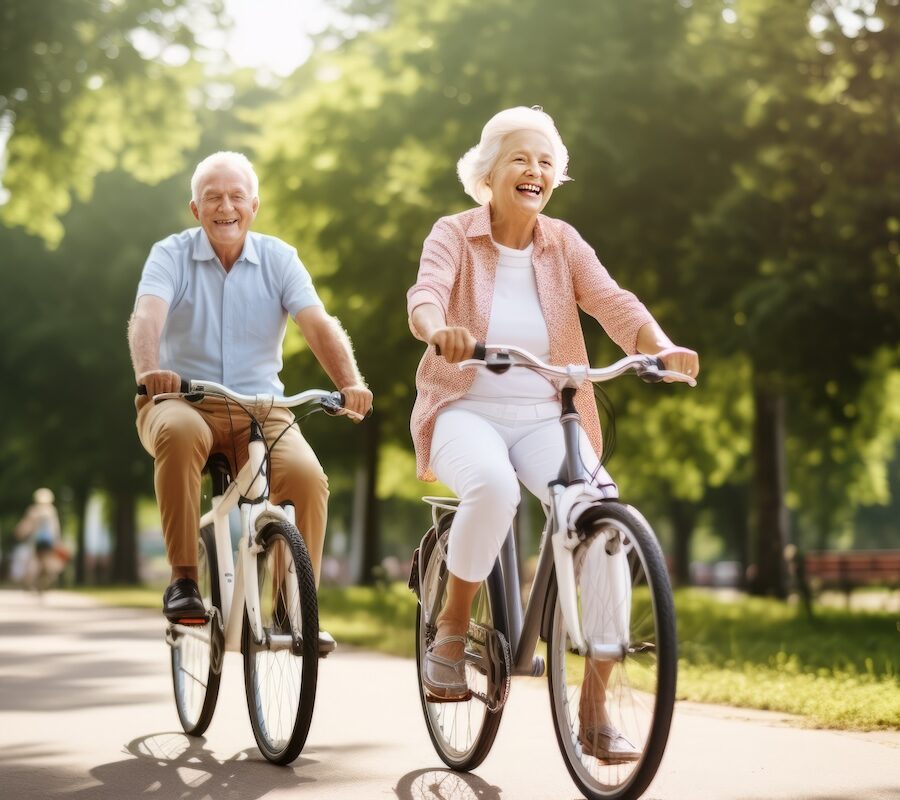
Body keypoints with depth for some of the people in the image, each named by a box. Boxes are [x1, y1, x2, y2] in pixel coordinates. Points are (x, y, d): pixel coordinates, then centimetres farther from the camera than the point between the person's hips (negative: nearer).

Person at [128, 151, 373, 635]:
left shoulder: (279, 259, 3)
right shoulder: (171, 255, -2)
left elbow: (319, 326, -11)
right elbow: (147, 315, -21)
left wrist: (350, 383, -30)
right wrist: (147, 370, -43)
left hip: (261, 409, 2)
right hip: (182, 402, -1)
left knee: (307, 477, -26)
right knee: (179, 432, -37)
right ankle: (183, 581, -26)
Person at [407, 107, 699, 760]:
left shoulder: (562, 243, 6)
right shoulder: (455, 235, -2)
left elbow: (614, 302, -9)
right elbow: (425, 294, -22)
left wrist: (662, 346, -30)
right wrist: (441, 329, -46)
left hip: (544, 420, 3)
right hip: (467, 413, -3)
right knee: (495, 487, -39)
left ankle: (595, 710, -13)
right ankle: (452, 629, -11)